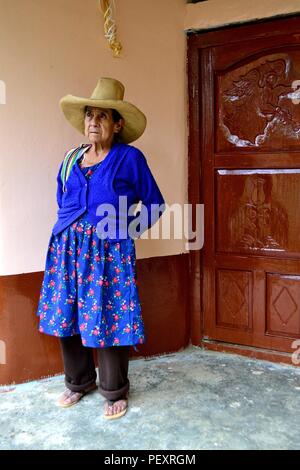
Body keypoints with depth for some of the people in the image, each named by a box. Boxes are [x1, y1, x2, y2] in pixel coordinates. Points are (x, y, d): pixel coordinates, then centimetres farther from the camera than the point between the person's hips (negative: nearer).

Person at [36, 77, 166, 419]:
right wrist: (71, 229, 13)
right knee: (66, 316, 8)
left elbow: (154, 204, 2)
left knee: (108, 320, 0)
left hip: (108, 251, -4)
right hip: (67, 247, 5)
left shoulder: (130, 158, -2)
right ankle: (79, 381, 30)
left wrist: (126, 231, -5)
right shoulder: (71, 158, 11)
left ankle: (115, 392, 19)